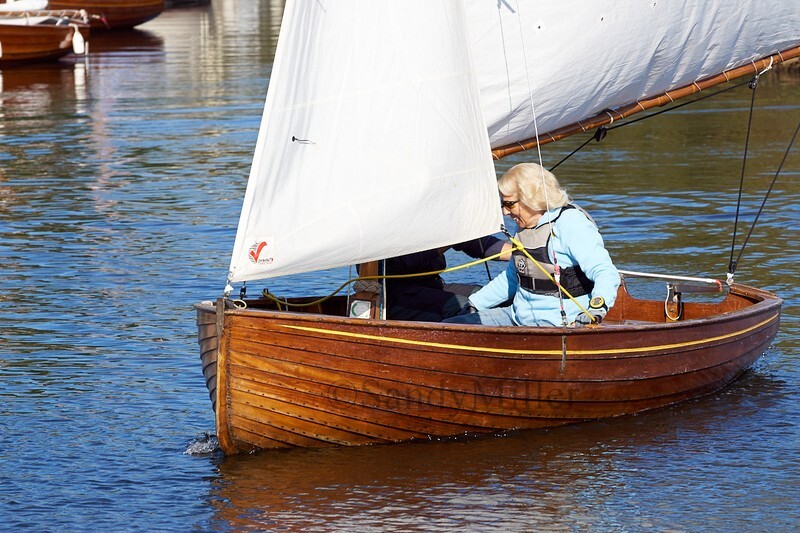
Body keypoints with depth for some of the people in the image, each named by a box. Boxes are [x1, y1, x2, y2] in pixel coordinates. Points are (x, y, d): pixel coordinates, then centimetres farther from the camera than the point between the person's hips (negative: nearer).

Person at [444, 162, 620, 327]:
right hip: (519, 317, 9)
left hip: (558, 324, -9)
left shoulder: (571, 223, -14)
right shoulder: (524, 225, 14)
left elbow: (606, 273, -22)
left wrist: (596, 309, -39)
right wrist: (474, 305, 24)